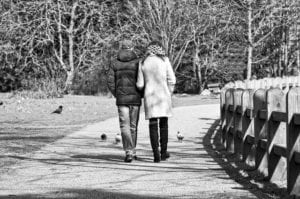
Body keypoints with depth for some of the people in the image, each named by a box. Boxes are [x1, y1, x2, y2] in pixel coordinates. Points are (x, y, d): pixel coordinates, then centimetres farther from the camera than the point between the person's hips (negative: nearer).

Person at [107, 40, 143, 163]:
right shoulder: (137, 62, -3)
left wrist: (117, 95, 12)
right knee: (133, 126, 12)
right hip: (135, 98, 0)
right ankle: (132, 151, 21)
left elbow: (110, 82, -2)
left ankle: (128, 152, -16)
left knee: (125, 126, -1)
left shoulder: (115, 63, 2)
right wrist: (141, 95, 9)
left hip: (121, 99, 0)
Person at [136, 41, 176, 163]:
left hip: (149, 96, 1)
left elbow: (140, 85, 2)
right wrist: (169, 94, 10)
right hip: (163, 94, -1)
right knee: (163, 124, 13)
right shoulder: (164, 60, -1)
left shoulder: (143, 63, 2)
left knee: (153, 125, 3)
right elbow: (172, 80, -3)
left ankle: (156, 154, -6)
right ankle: (163, 152, 17)